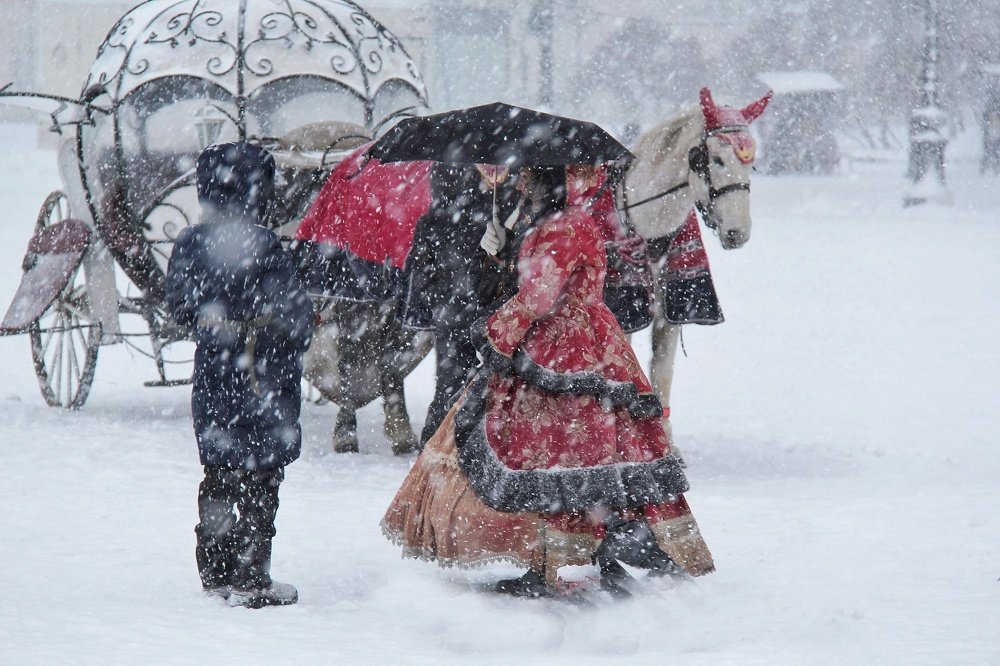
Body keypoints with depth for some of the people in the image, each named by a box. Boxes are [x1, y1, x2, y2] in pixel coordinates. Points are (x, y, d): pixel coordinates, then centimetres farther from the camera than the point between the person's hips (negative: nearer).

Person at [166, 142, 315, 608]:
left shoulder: (190, 243, 3)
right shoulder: (259, 246, -18)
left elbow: (179, 307, 12)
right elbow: (295, 314, -14)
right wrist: (290, 342, 6)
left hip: (212, 380, 7)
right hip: (263, 385, -7)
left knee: (219, 477, 15)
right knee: (259, 480, -1)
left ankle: (216, 572, 21)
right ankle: (250, 581, 0)